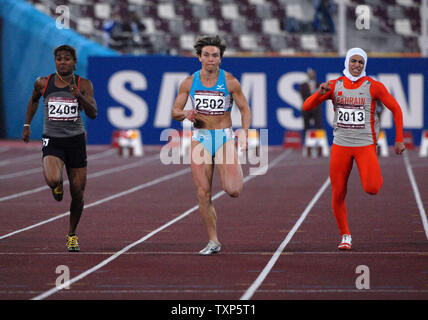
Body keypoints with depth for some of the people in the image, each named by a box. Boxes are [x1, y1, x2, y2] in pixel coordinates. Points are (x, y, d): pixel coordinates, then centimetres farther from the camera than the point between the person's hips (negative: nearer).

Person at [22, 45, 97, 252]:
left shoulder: (84, 85, -3)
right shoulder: (43, 83, 0)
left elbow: (93, 114, -12)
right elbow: (34, 100, 21)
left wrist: (79, 96, -27)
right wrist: (27, 125, 20)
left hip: (76, 141, 1)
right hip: (52, 141, -1)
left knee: (77, 194, 3)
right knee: (52, 179, -29)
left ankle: (72, 234, 27)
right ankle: (57, 187, 10)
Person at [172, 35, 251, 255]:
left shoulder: (230, 82, -4)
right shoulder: (189, 82, 3)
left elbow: (245, 109, 3)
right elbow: (175, 112, 9)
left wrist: (244, 131, -13)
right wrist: (186, 114, -14)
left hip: (224, 138, -2)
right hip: (200, 138, 2)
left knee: (233, 190, -17)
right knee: (203, 194, -3)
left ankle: (236, 172, 21)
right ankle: (213, 241, 7)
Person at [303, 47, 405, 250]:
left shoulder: (373, 86, -3)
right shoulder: (334, 86, 4)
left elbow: (396, 109, 4)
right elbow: (306, 107, 2)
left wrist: (399, 140, 1)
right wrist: (320, 93, -18)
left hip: (365, 145, -2)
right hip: (341, 145, 2)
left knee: (371, 189, -21)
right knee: (338, 195, 0)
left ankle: (376, 177, 16)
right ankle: (345, 236, 18)